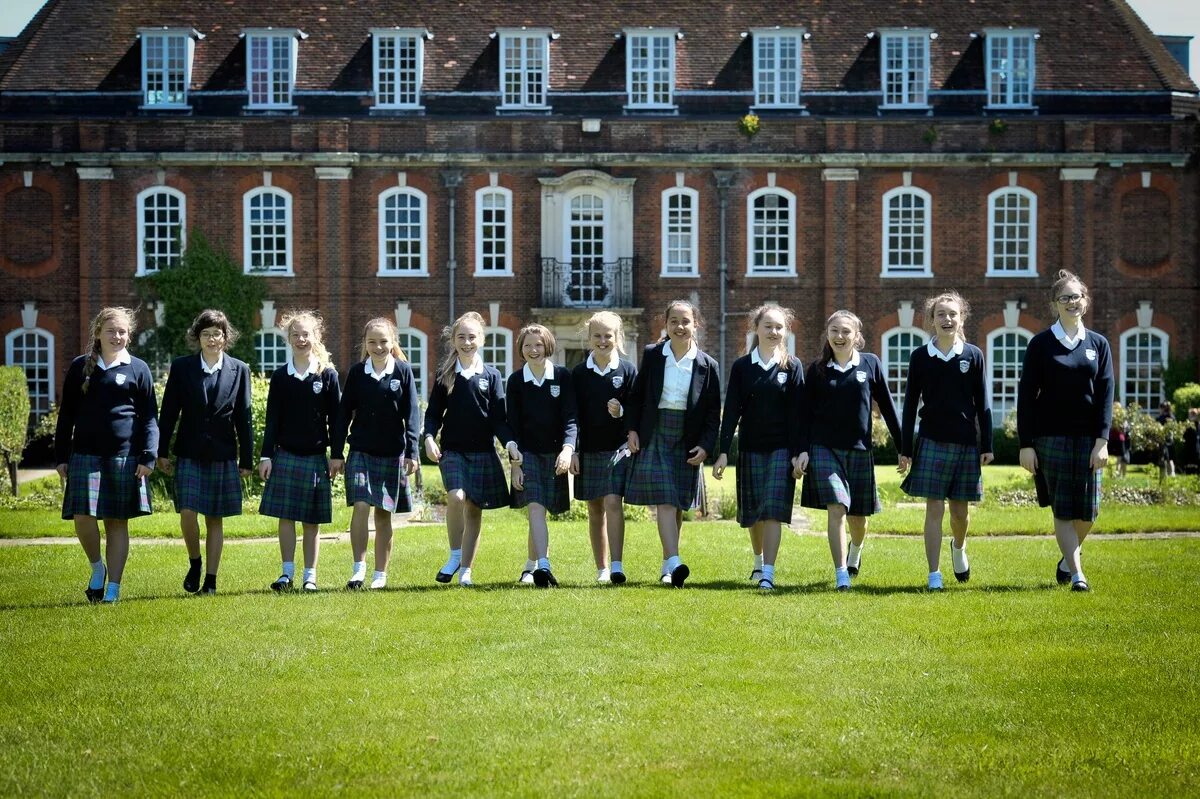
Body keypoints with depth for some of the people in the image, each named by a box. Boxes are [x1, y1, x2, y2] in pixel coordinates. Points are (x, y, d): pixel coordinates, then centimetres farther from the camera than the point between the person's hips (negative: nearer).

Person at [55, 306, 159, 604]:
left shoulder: (138, 369, 5)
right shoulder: (80, 367, 8)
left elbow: (149, 417, 4)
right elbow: (66, 415, 12)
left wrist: (148, 456, -6)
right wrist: (61, 456, 7)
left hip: (124, 456, -1)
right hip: (85, 454, 1)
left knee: (118, 522, 3)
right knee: (83, 517, -11)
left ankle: (113, 587, 9)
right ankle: (97, 568, 15)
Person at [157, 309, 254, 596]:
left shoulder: (239, 370, 4)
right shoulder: (181, 367, 2)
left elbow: (243, 419, 5)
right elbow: (168, 413, 4)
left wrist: (247, 460, 4)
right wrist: (161, 452, 1)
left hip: (223, 455, 1)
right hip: (189, 454, 0)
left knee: (215, 519, 4)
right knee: (187, 512, -11)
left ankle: (211, 580, 11)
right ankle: (195, 563, 13)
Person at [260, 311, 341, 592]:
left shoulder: (328, 375, 0)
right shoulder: (280, 376, 4)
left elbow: (335, 419, 1)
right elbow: (272, 420, 4)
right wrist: (266, 455, -1)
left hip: (316, 457, -1)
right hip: (285, 455, 1)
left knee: (312, 520, 4)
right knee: (285, 517, -2)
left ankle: (310, 576, 9)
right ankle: (287, 573, 3)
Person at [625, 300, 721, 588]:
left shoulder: (707, 365, 1)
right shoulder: (651, 355, 3)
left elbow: (713, 412, 3)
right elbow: (636, 395, 9)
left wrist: (705, 446, -6)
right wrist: (632, 429, 0)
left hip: (687, 441, 1)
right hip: (655, 435, -1)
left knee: (677, 504, 8)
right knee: (664, 500, -13)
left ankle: (667, 564, 20)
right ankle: (674, 563, -23)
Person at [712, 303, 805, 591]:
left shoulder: (792, 366, 1)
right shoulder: (742, 366, 4)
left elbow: (797, 413, -1)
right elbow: (731, 411, 1)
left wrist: (798, 454, -7)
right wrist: (723, 451, -5)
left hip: (781, 449, -2)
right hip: (750, 448, 2)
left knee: (773, 511, -11)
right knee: (752, 512, 10)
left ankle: (768, 574, -14)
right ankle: (758, 562, 34)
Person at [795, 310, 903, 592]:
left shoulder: (870, 363, 2)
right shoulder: (817, 370, 3)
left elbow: (887, 406, 6)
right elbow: (806, 413, 4)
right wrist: (803, 450, -6)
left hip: (859, 449, 1)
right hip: (824, 449, -1)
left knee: (858, 516, 11)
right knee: (836, 509, -14)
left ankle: (855, 551, 44)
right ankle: (841, 575, -12)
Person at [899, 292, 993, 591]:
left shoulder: (973, 356, 2)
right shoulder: (920, 356, 1)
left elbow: (982, 404, 4)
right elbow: (910, 404, 4)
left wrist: (987, 446, 2)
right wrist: (905, 449, 1)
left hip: (966, 443, 1)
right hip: (931, 442, -1)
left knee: (960, 510, 9)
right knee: (934, 509, -5)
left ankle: (958, 547, 41)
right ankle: (934, 575, -2)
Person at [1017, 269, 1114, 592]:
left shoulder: (1098, 344, 8)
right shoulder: (1040, 344, 1)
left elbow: (1106, 394, 4)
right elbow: (1026, 395, 0)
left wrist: (1102, 440, -7)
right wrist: (1026, 444, -6)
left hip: (1088, 438, 2)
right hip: (1051, 436, -2)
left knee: (1087, 511, 2)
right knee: (1063, 509, -4)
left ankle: (1069, 558, 28)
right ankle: (1076, 573, -2)